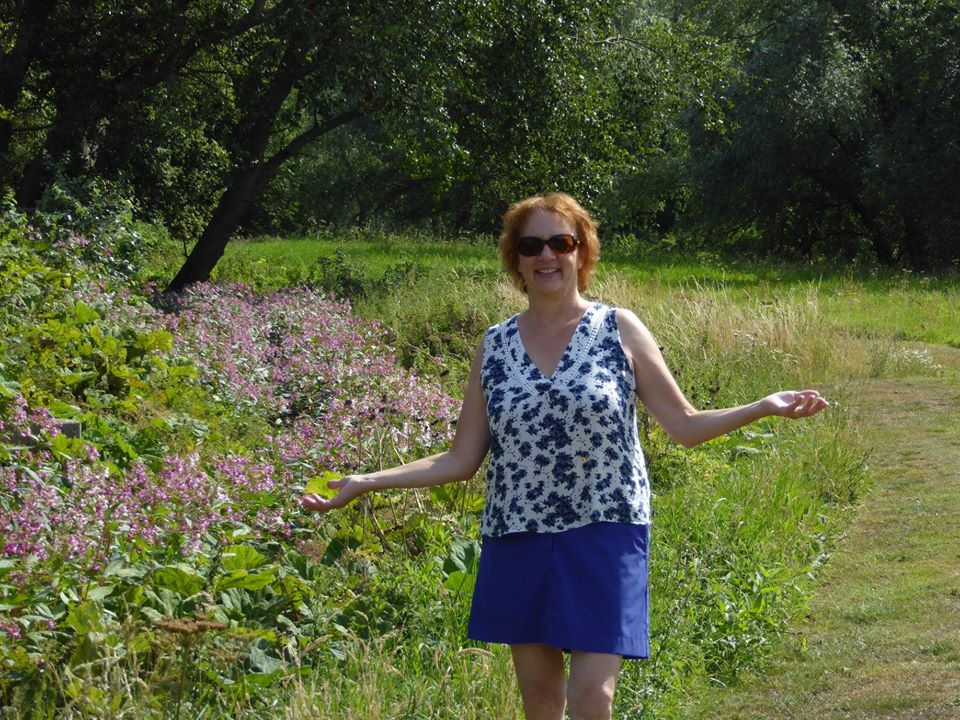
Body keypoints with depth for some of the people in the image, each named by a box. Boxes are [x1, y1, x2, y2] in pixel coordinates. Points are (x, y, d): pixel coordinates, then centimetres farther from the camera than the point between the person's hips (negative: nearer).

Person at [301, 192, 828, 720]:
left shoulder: (620, 330, 1)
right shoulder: (495, 346, 6)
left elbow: (684, 426, 1)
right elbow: (460, 460, 8)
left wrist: (764, 407, -14)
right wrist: (364, 483, 0)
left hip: (603, 534, -3)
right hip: (519, 538, 3)